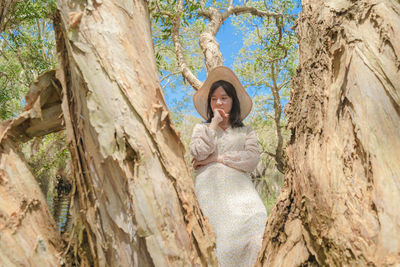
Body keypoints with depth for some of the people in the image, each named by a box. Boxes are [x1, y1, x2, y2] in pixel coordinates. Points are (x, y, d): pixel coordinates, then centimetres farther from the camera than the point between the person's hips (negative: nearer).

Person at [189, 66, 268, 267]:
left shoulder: (246, 131, 19)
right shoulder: (201, 128, 20)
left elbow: (252, 160, 2)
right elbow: (198, 153, 1)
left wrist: (217, 158, 0)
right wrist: (215, 124, 4)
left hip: (238, 184, 1)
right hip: (210, 185, 0)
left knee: (259, 226, -22)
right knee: (230, 228, -22)